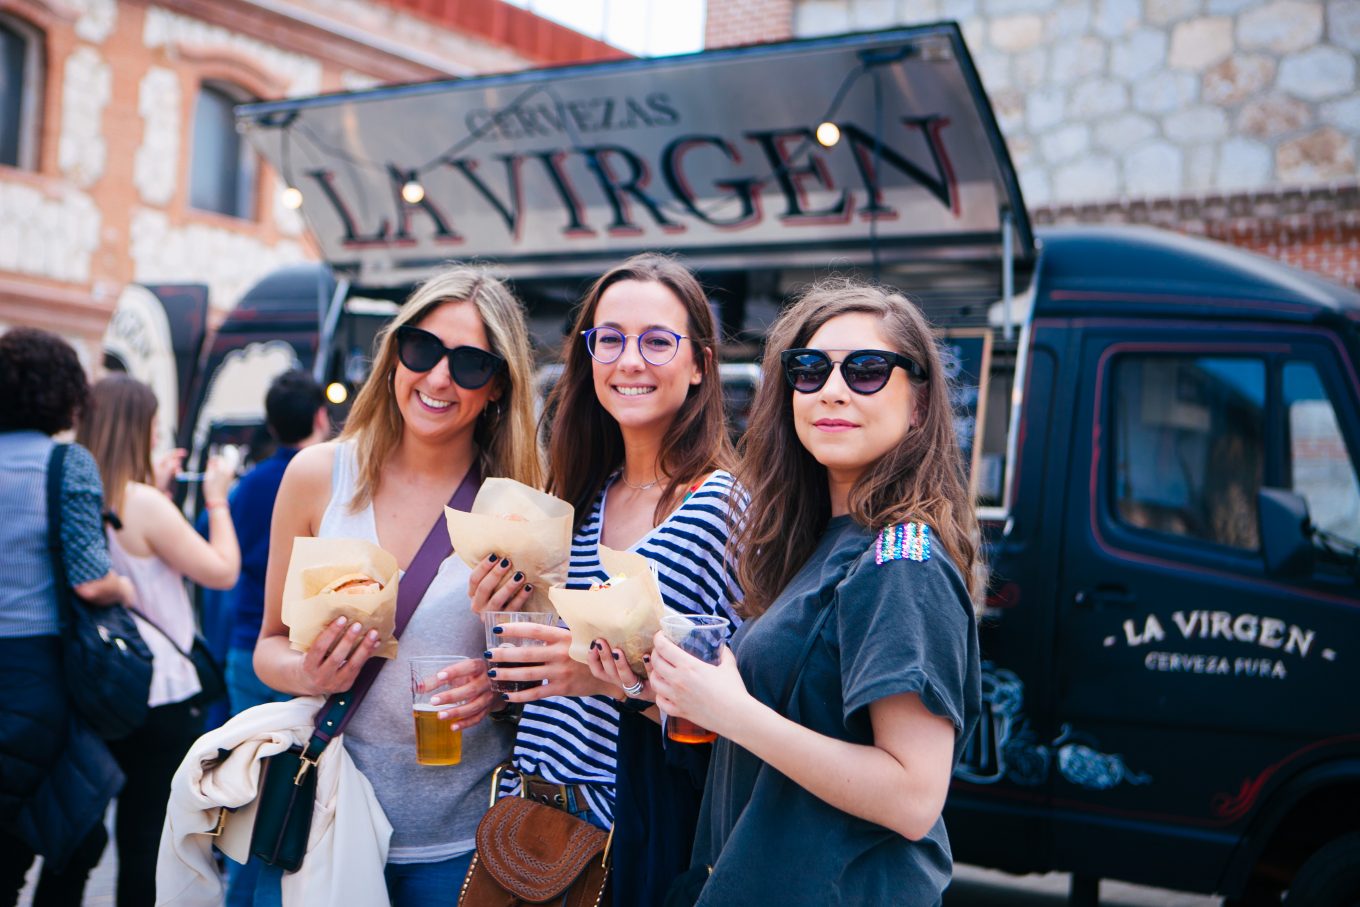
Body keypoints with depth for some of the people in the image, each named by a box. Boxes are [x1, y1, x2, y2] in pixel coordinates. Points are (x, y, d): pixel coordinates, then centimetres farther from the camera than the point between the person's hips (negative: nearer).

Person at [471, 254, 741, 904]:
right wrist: (512, 620, -1)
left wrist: (624, 678, -27)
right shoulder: (582, 497, 7)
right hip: (543, 803, 6)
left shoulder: (728, 504, -13)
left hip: (646, 826, -6)